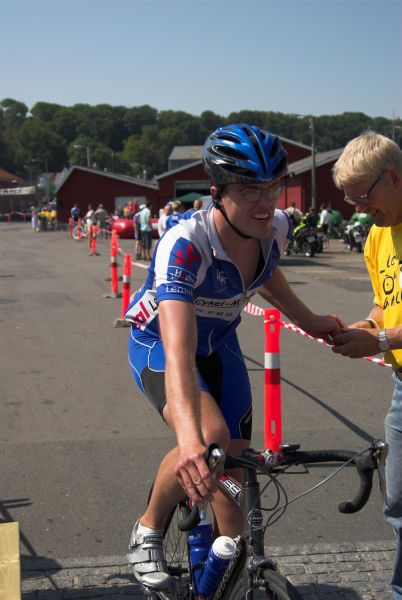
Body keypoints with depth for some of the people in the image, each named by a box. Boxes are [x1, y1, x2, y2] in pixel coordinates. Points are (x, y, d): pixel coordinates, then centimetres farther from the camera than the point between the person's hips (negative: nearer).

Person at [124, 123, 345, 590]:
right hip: (159, 343, -5)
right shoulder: (184, 245, -39)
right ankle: (148, 532, -2)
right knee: (211, 437, -29)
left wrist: (308, 320, 10)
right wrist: (189, 438, -65)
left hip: (219, 344, 6)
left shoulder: (276, 228, -19)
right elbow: (179, 353, -51)